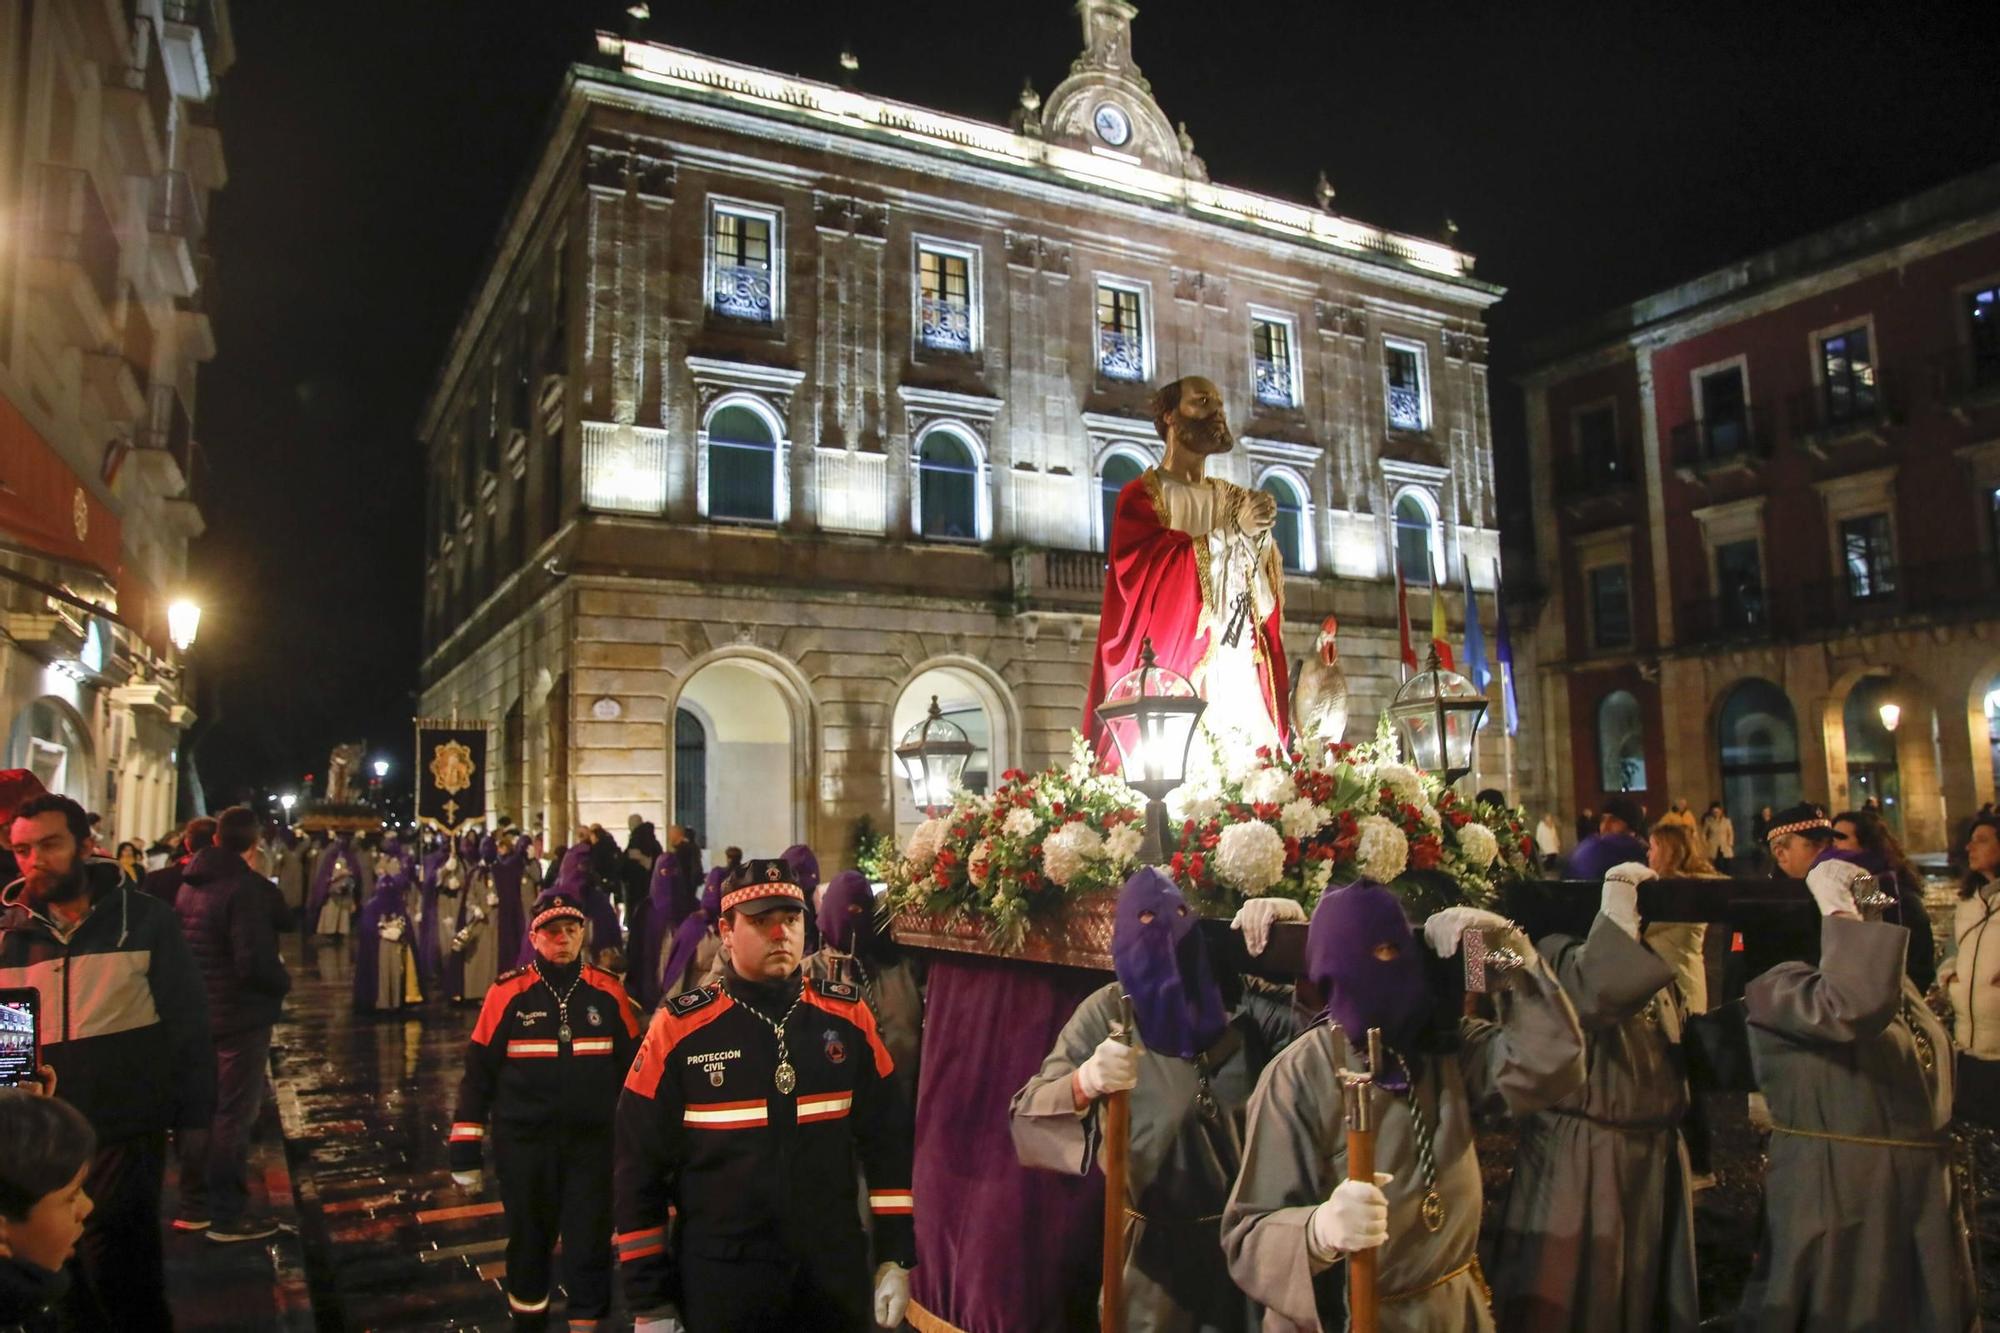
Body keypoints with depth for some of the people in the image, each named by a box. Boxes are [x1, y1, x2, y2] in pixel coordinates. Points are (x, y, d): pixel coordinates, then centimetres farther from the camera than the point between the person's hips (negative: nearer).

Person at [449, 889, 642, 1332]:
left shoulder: (609, 992, -2)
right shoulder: (507, 994, -6)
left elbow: (633, 1068, 6)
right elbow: (478, 1073, -1)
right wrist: (466, 1147, -1)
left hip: (593, 1143, 0)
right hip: (525, 1145, 0)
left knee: (590, 1243, 3)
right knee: (529, 1240, 16)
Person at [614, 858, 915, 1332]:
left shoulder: (848, 1017, -2)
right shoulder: (679, 1028, -8)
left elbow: (887, 1139, 4)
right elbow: (640, 1166, -4)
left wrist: (896, 1258, 2)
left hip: (836, 1273, 2)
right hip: (720, 1284, -2)